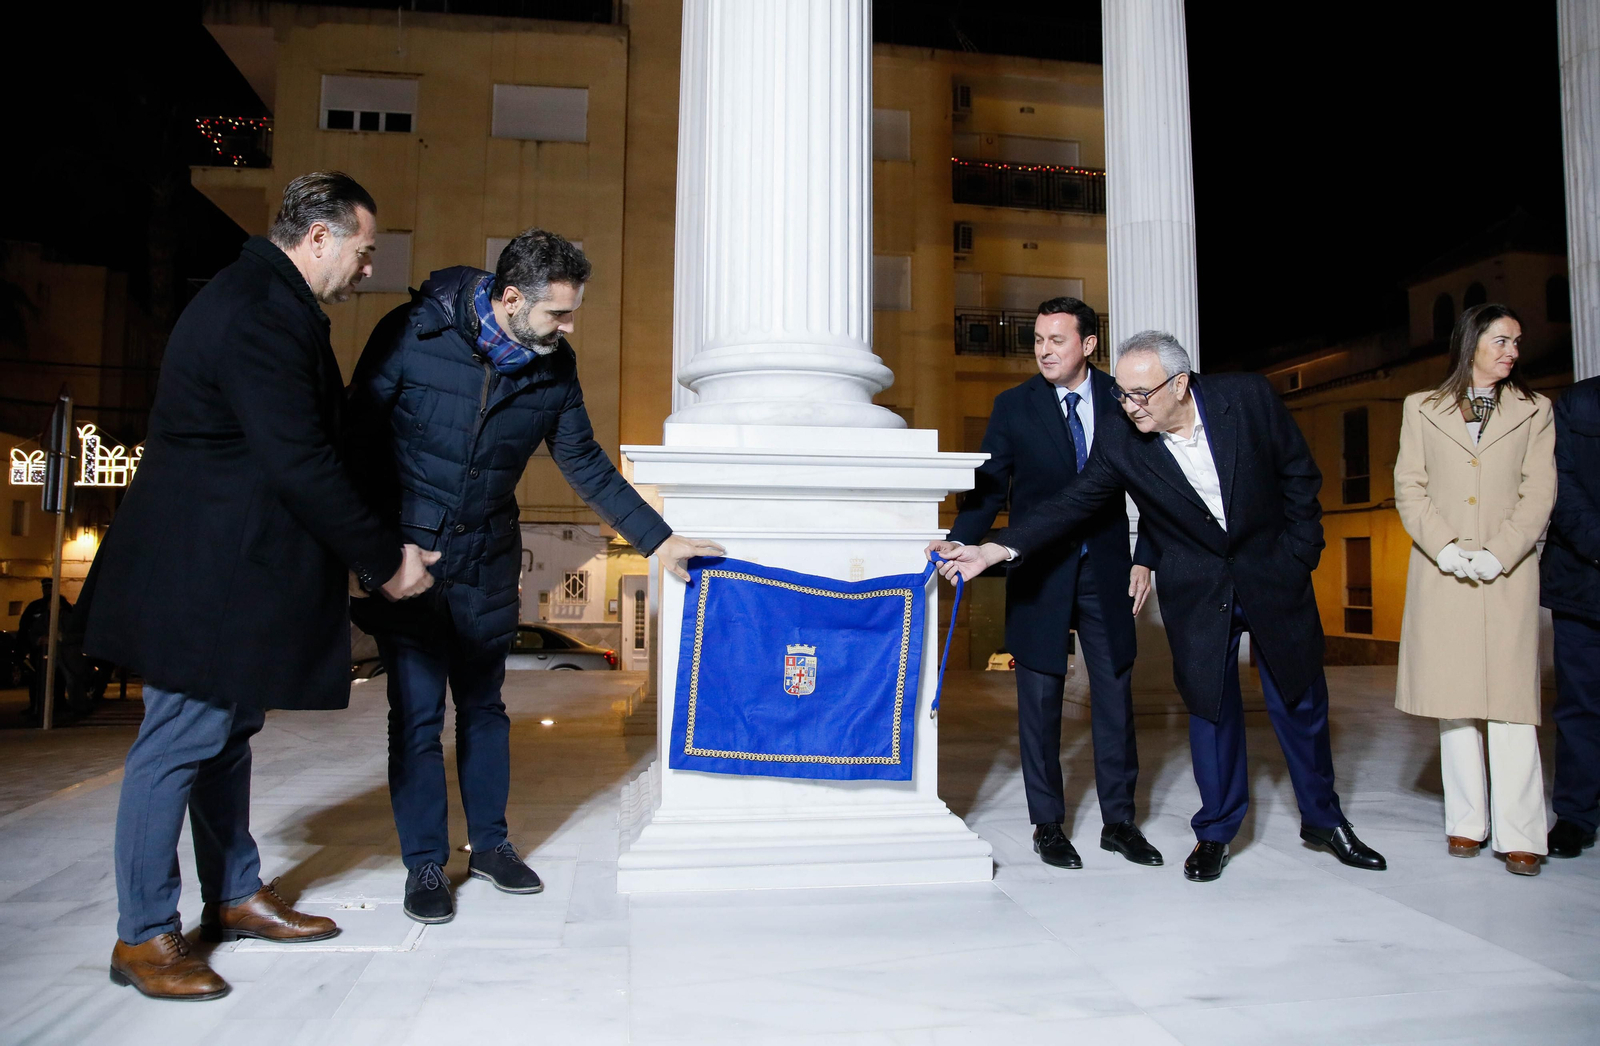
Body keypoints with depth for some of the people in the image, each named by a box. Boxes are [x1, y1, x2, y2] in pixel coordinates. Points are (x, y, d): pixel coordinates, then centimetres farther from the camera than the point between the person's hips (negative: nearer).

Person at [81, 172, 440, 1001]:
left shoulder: (264, 301, 14)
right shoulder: (258, 318, -21)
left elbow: (307, 444, 17)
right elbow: (301, 466, -24)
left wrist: (373, 551, 15)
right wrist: (384, 559, -15)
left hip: (227, 567, 11)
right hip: (202, 575, -11)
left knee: (228, 732, 18)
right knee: (180, 743, 0)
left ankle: (234, 896, 32)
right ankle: (141, 938, 16)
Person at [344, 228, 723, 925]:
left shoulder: (556, 365, -4)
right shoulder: (413, 333, -14)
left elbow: (584, 462, 5)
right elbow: (359, 435, -7)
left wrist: (657, 538, 2)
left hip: (487, 563, 4)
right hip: (404, 556, -3)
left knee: (483, 705, 13)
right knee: (417, 713, 1)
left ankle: (489, 843, 29)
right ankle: (424, 863, 17)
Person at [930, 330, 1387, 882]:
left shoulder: (1248, 396, -16)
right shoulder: (1119, 445, -16)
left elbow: (1300, 474, -4)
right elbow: (1070, 506, -18)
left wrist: (1299, 555, -5)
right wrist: (993, 550, -29)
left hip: (1273, 574, 1)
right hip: (1196, 591, 0)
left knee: (1299, 700, 13)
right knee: (1209, 703, 6)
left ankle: (1323, 820, 35)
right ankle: (1215, 831, 25)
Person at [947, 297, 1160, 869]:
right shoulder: (1013, 406, -1)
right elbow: (988, 488, -5)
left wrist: (1145, 558, 0)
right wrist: (960, 544, -21)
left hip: (1106, 570, 2)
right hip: (1039, 572, -1)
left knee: (1114, 693, 8)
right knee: (1040, 699, 4)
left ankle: (1119, 821, 23)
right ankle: (1048, 825, 18)